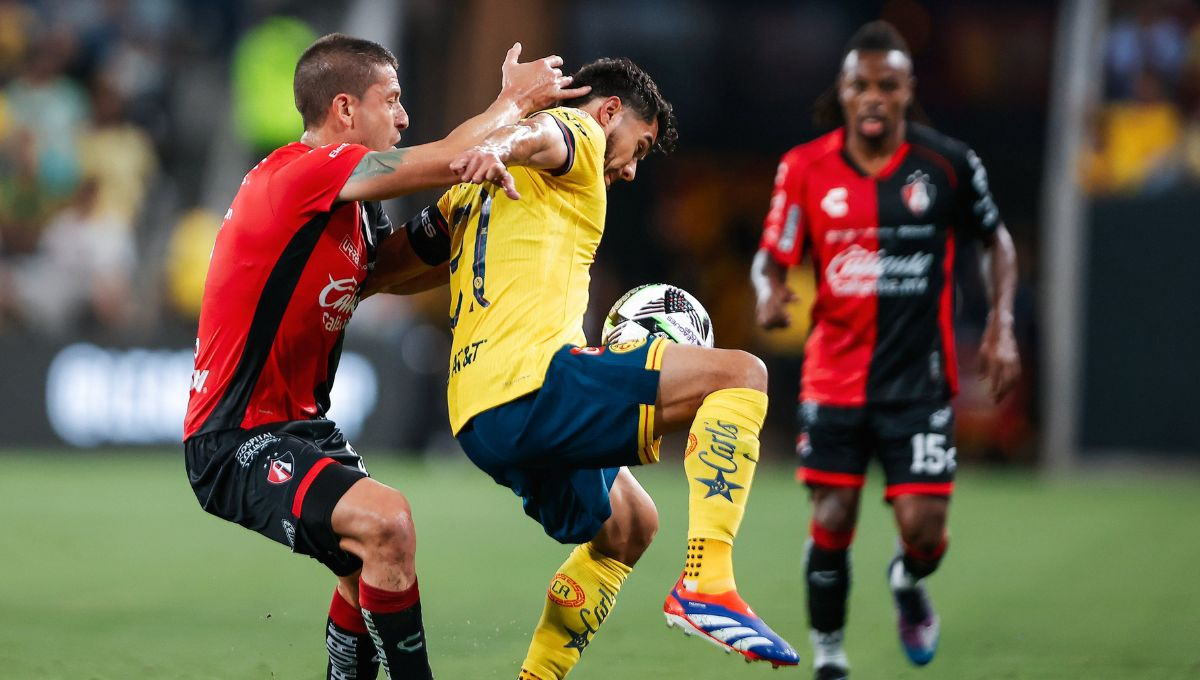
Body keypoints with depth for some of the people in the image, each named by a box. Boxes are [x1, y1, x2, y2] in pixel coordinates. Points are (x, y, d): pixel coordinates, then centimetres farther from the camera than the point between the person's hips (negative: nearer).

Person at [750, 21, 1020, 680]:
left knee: (923, 528, -8)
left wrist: (1001, 327, 0)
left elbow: (996, 240, 11)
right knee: (831, 522, -2)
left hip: (919, 378, -1)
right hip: (834, 373, 1)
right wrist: (770, 293, -20)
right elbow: (771, 257, 4)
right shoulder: (806, 167, -3)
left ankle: (907, 581, 29)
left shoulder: (949, 163, -5)